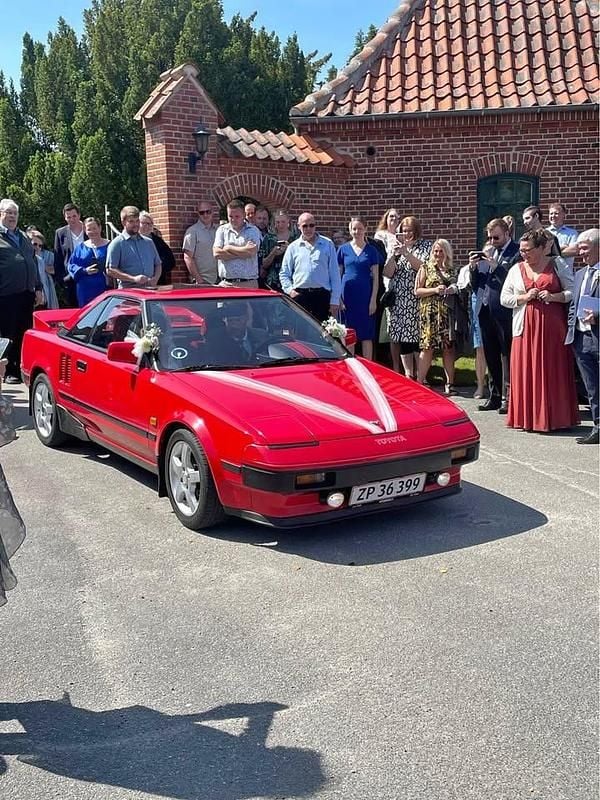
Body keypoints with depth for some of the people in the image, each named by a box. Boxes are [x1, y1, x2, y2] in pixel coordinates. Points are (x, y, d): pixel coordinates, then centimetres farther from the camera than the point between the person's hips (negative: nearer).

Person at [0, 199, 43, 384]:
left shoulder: (23, 236, 20)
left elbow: (33, 262, 22)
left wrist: (38, 288, 16)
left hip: (26, 294, 6)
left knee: (24, 334, 10)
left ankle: (23, 369, 18)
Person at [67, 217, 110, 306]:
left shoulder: (108, 246, 5)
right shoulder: (81, 247, 12)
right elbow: (71, 266, 8)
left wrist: (108, 269, -19)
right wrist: (84, 271, -10)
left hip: (105, 289, -2)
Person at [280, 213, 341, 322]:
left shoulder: (328, 244, 7)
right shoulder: (293, 247, 11)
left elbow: (334, 274, 5)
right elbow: (284, 273, 14)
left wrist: (335, 300, -1)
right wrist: (289, 290, -3)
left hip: (322, 295, -1)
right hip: (300, 295, 1)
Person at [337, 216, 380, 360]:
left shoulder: (371, 250, 5)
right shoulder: (343, 249, 6)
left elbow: (375, 278, 4)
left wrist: (373, 299, -5)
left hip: (365, 296, 0)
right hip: (348, 295, 1)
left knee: (366, 335, 0)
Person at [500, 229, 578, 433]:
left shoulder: (557, 265, 5)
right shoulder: (516, 269, 11)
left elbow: (573, 292, 2)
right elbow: (504, 298, 9)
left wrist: (554, 297, -14)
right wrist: (524, 297, -7)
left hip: (553, 327, -2)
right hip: (526, 328, 2)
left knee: (554, 370, -1)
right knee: (526, 372, -1)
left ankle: (555, 417, 6)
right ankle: (527, 417, 5)